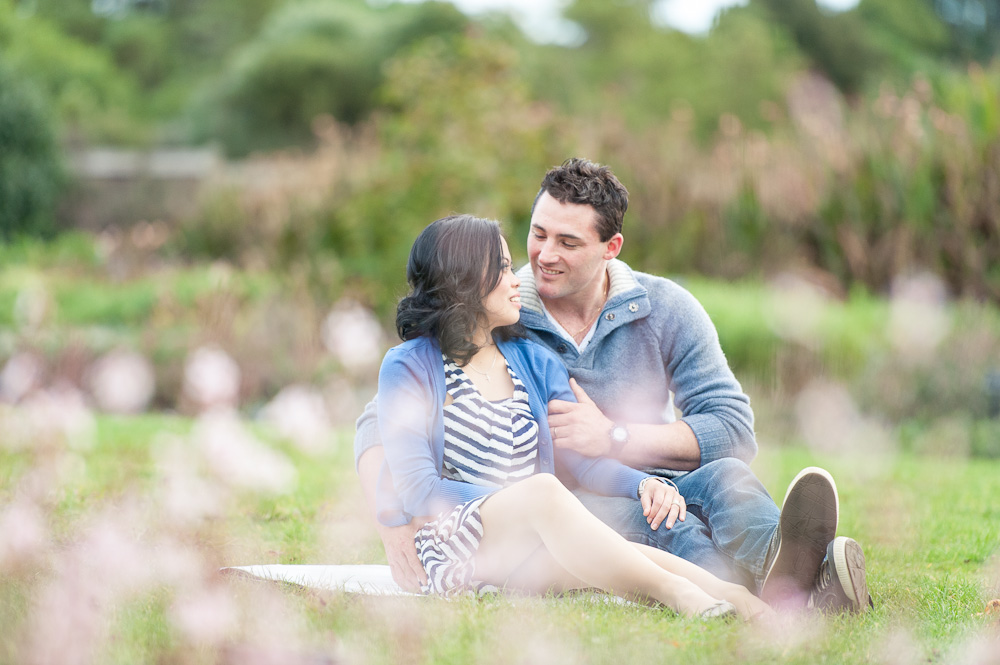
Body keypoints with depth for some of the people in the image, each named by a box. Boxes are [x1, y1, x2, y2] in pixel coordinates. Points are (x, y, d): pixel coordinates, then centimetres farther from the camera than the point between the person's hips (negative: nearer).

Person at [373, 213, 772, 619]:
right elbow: (418, 490, -8)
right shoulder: (409, 368, 1)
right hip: (450, 549, -5)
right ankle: (674, 593, -44)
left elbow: (585, 460, 12)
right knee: (543, 490, -37)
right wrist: (521, 499, -17)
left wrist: (642, 483, -11)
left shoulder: (535, 362, 18)